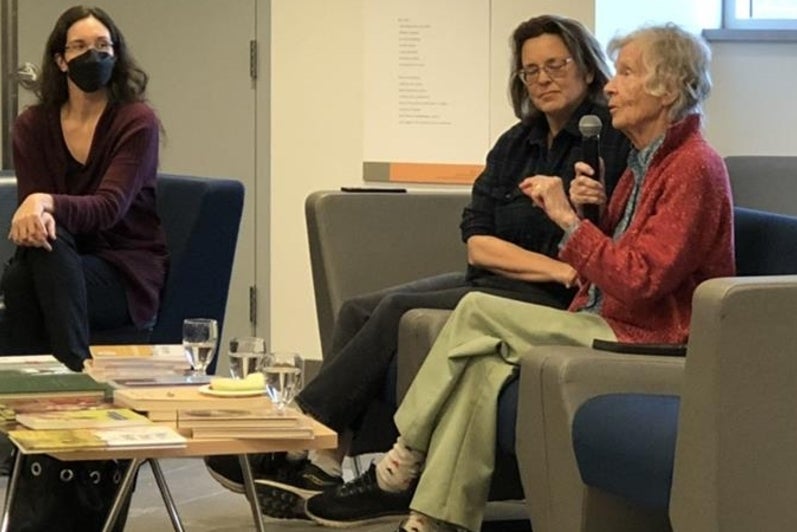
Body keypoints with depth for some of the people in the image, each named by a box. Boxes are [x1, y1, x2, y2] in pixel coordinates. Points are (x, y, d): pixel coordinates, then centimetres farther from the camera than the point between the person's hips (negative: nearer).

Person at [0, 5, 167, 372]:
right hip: (61, 264, 3)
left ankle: (74, 368, -37)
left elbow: (109, 207, -20)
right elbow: (30, 201, -4)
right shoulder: (32, 125, 6)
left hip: (129, 276, -3)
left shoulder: (138, 121, -7)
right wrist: (32, 216, -30)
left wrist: (47, 203, -40)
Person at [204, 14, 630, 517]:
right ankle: (323, 468, -17)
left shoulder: (613, 140, -6)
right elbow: (477, 244, 2)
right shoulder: (515, 144, 15)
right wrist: (557, 267, -12)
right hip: (489, 281, 8)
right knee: (360, 310, -10)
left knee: (398, 311, -22)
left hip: (554, 300, -8)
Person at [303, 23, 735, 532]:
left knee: (478, 312, -16)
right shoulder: (646, 160, 18)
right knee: (484, 367, -15)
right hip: (607, 324, 9)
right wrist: (590, 213, -2)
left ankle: (400, 469, -7)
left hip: (645, 338, -9)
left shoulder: (694, 168, -13)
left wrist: (568, 218, -16)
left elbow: (639, 280, -22)